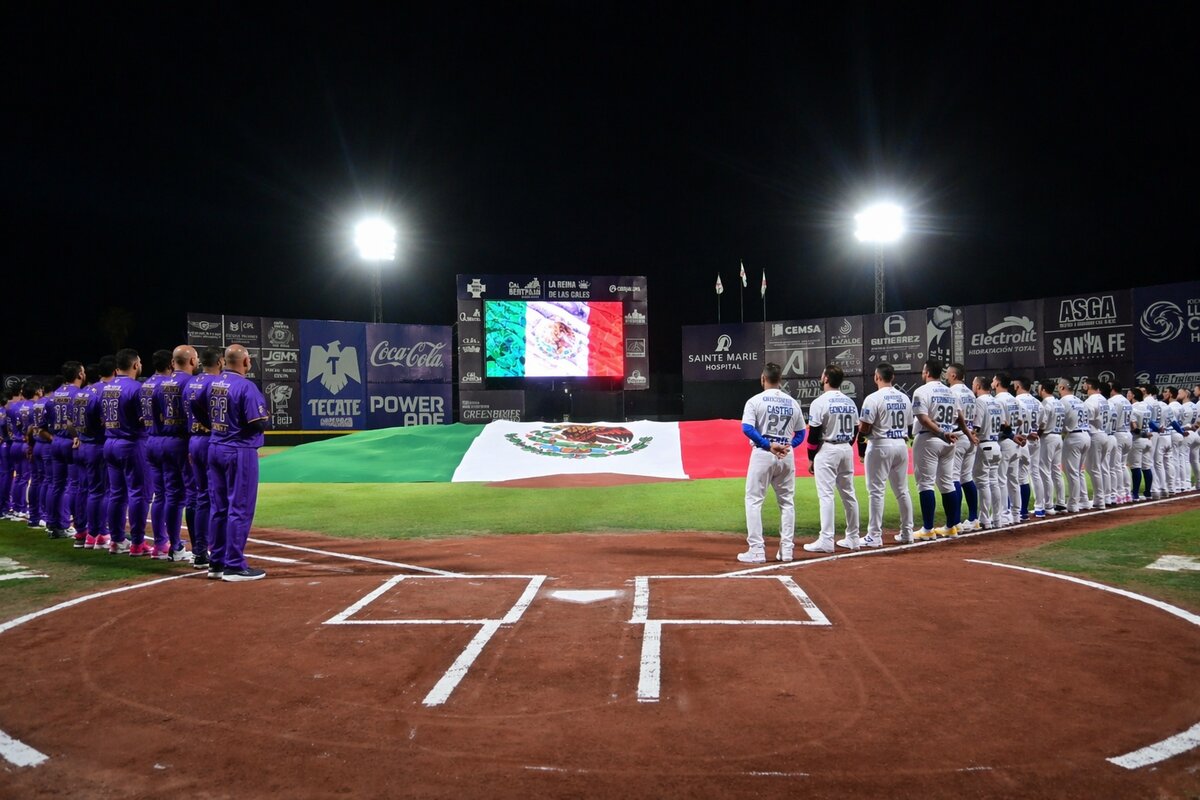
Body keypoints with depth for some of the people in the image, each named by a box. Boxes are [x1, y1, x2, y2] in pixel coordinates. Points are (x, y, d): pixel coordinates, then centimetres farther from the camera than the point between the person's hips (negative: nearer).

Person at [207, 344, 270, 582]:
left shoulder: (213, 384, 8)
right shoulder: (246, 387, -16)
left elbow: (210, 415, 15)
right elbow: (260, 424, -18)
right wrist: (262, 409, 1)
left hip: (215, 449, 8)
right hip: (240, 451, -8)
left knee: (219, 508, 14)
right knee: (240, 509, -2)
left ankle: (217, 562, 21)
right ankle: (234, 566, 0)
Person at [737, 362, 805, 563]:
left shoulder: (755, 401, -4)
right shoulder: (792, 403, 10)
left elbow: (747, 428, -17)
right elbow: (801, 434, 12)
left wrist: (768, 445, -16)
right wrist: (788, 445, 2)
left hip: (762, 454, -4)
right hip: (786, 456, 4)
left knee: (754, 500, 1)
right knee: (787, 501, 14)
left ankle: (757, 550, -4)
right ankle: (786, 549, 13)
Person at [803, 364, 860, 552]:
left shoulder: (820, 402, -12)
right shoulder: (850, 402, 10)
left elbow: (814, 434, -12)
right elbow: (854, 430, 13)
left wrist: (811, 458, -4)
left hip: (827, 450, -7)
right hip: (847, 449, 7)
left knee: (826, 494, -7)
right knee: (848, 494, 12)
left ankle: (826, 540, -10)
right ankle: (853, 538, 19)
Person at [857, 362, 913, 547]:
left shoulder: (874, 398, -12)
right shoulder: (905, 398, 9)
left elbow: (865, 428, -14)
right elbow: (909, 426, 13)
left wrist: (859, 428, 6)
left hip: (880, 446, -7)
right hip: (901, 445, 7)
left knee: (876, 491, -3)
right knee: (902, 490, 14)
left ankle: (875, 536, -2)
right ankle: (907, 532, 21)